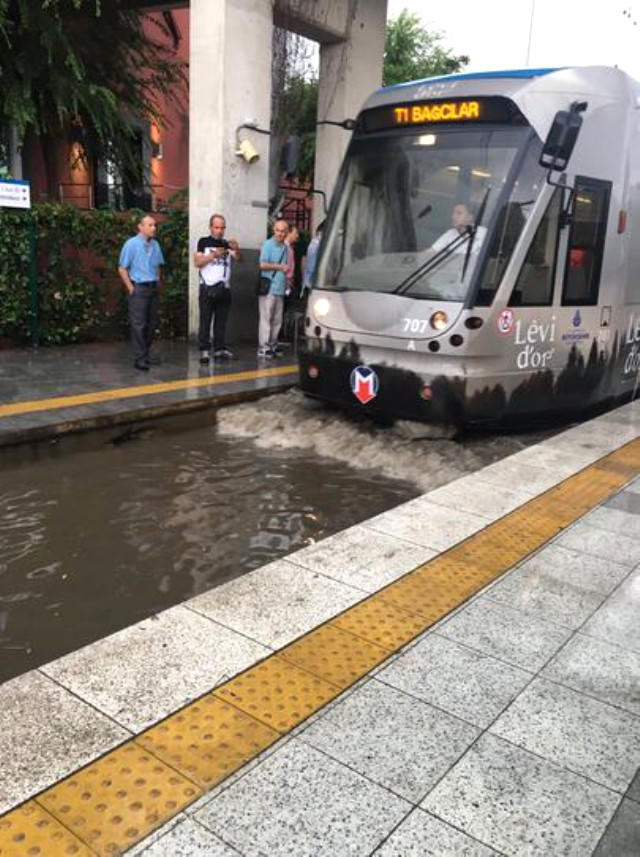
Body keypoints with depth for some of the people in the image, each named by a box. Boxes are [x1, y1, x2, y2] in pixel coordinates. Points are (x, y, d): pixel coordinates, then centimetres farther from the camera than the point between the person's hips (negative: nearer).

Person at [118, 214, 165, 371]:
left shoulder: (155, 245, 9)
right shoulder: (131, 244, -8)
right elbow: (122, 269, -7)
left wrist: (157, 282, 11)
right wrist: (130, 288, -9)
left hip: (153, 288, 6)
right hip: (138, 288, -6)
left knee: (151, 323, 10)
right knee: (139, 324, -6)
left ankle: (146, 353, 23)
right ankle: (140, 359, -2)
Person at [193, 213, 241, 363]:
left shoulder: (227, 243, 11)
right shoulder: (204, 242, 5)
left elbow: (238, 260, -1)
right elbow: (197, 262, -4)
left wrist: (236, 250, -21)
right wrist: (214, 254, -15)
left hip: (224, 288, 3)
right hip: (207, 288, -3)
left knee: (221, 321, 5)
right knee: (205, 321, -2)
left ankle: (220, 349, 10)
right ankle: (204, 351, -1)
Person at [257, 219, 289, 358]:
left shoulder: (285, 247, 17)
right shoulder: (268, 244, -4)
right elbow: (263, 264, -12)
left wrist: (287, 272, 13)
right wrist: (280, 267, -12)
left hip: (280, 288, 7)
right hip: (268, 288, -7)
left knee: (277, 320, 8)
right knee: (266, 318, -7)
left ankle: (272, 345, 16)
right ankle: (263, 347, -4)